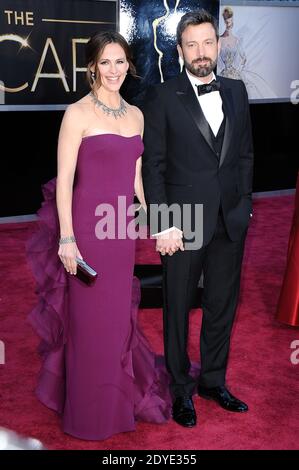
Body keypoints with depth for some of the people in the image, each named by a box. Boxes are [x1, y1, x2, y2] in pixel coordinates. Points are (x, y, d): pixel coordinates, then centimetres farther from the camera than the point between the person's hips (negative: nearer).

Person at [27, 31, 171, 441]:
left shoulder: (136, 114, 10)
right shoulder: (77, 114, -9)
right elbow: (64, 179, -12)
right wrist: (67, 238, -17)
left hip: (123, 227, 6)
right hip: (88, 226, -6)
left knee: (119, 314, 17)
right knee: (91, 320, 5)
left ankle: (119, 397, 37)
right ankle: (90, 412, 24)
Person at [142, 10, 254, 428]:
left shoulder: (236, 92, 8)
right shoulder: (163, 97, -5)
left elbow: (246, 154, 13)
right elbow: (153, 165, -7)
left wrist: (244, 203, 6)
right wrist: (164, 224, -12)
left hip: (231, 221, 4)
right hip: (184, 221, -4)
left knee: (223, 305, 13)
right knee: (179, 308, 9)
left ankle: (213, 380, 31)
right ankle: (181, 389, 25)